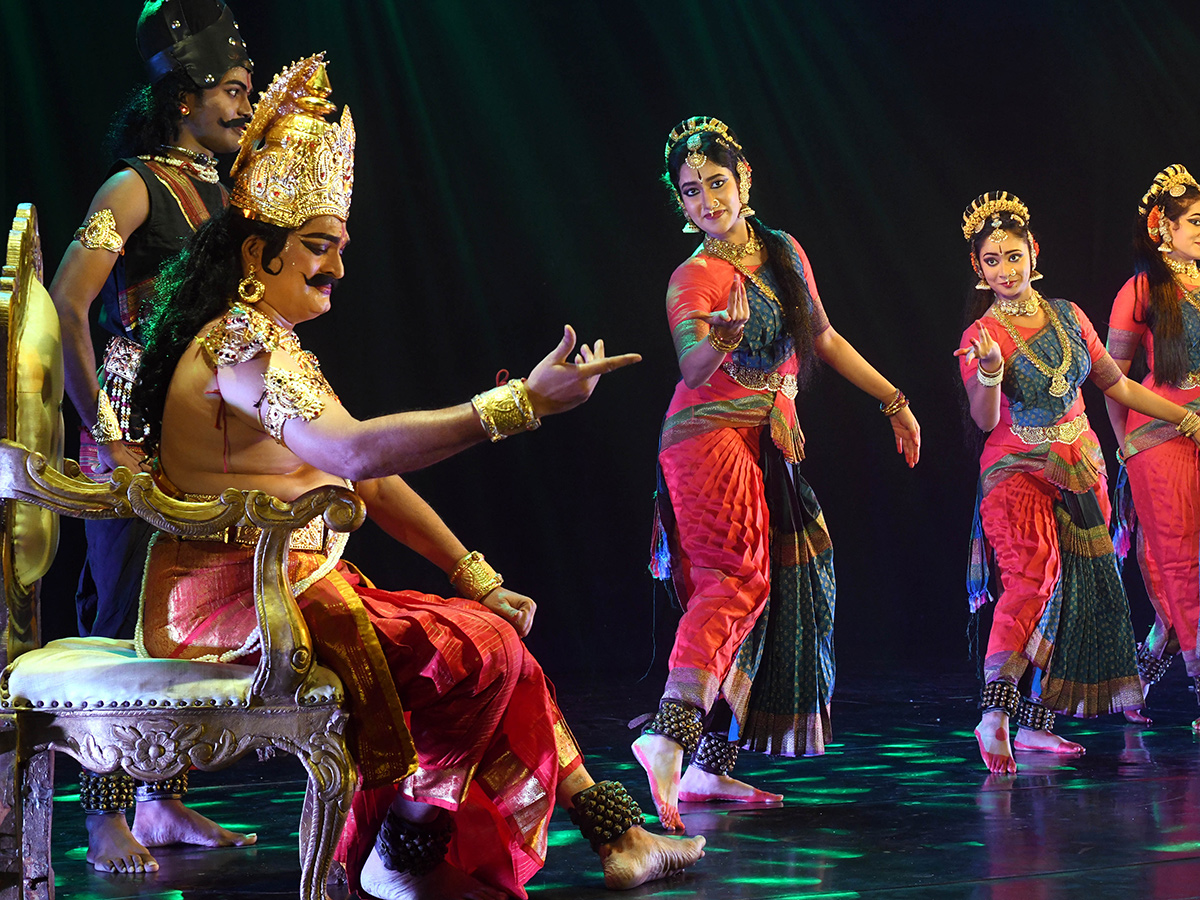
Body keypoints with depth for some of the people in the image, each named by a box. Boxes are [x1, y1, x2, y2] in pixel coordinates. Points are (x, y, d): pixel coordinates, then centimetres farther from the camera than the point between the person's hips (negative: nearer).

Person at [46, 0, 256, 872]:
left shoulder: (220, 193, 15)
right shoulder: (136, 187, -8)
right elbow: (64, 308, -17)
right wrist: (101, 429, -17)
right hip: (139, 424, -7)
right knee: (127, 619, -6)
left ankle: (164, 803, 17)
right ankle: (105, 818, -1)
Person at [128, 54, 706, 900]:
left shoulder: (273, 345, 18)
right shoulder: (240, 340, -16)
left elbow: (373, 476, 16)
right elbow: (356, 452, -33)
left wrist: (475, 575, 10)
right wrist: (521, 403, -35)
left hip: (288, 591, 10)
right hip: (236, 605, -10)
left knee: (488, 628, 6)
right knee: (481, 650, -11)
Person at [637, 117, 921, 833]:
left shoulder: (784, 251, 14)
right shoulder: (695, 278, -6)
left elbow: (824, 338, 25)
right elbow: (691, 370, -22)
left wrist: (893, 399, 26)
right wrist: (722, 340, -44)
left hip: (770, 450, 7)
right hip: (711, 437, -7)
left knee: (757, 599, 2)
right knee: (738, 580, -23)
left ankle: (714, 767, 1)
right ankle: (671, 734, -37)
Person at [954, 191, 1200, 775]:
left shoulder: (1067, 316, 9)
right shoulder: (981, 335, -4)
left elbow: (1116, 384, 19)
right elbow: (985, 421, -17)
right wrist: (989, 375, -35)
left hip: (1081, 472, 5)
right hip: (1018, 471, -5)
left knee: (1071, 594, 1)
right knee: (1031, 578, -26)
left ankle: (1035, 724, 7)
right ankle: (995, 716, -36)